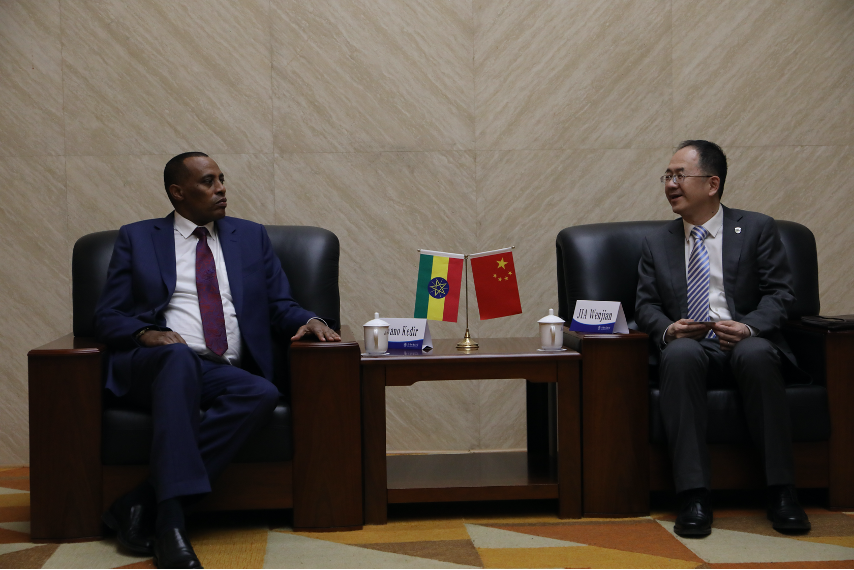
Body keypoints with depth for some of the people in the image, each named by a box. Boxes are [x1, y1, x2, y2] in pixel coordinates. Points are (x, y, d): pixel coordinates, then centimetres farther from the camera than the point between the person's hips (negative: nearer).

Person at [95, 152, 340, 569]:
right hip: (154, 365, -2)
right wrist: (145, 334, -13)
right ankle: (169, 518, -45)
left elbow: (280, 306, 19)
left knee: (262, 394, -32)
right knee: (180, 356, -38)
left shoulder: (251, 237, 22)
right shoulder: (137, 239, 15)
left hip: (224, 374, 3)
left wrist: (309, 320, -5)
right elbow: (108, 316, 9)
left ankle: (143, 504, -32)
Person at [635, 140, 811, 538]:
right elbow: (646, 304, 14)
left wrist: (749, 327, -18)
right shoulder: (657, 243, 20)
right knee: (680, 354, -36)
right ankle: (693, 497, -39)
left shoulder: (757, 229, 11)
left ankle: (781, 493, -32)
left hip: (747, 343, -1)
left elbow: (779, 293, 3)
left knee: (757, 355, -38)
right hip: (689, 346, 2)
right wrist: (667, 329, -11)